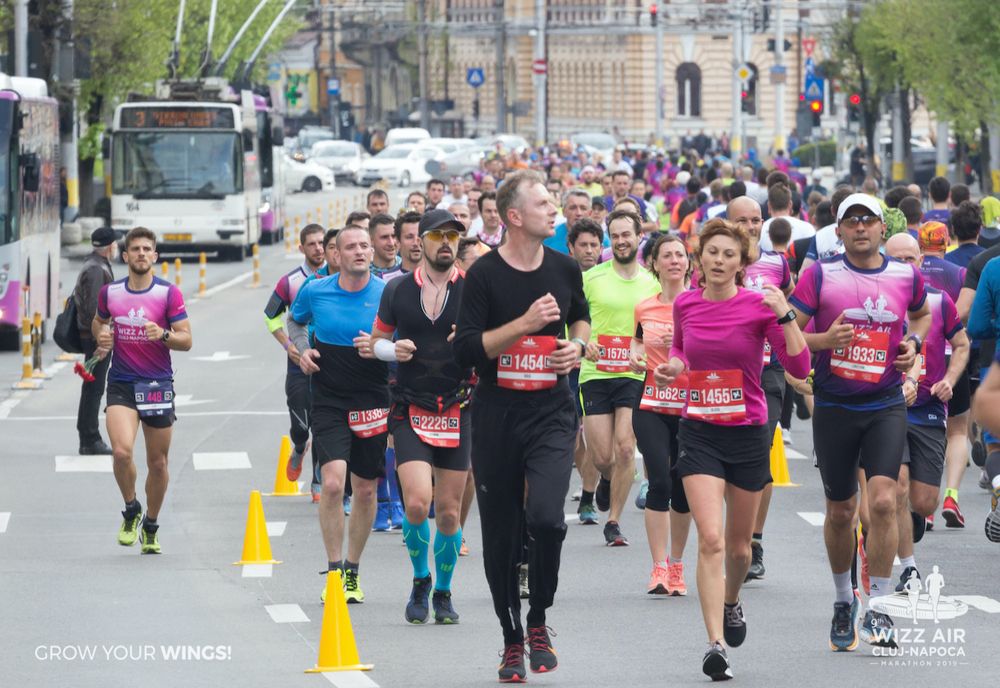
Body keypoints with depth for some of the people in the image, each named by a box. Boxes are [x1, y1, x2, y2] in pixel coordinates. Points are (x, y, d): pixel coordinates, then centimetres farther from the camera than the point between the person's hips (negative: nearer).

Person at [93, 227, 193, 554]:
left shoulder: (169, 293, -2)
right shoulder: (110, 292, 4)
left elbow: (186, 340, -3)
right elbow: (98, 322, 24)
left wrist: (164, 334, -23)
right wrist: (101, 336, 1)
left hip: (158, 384, 0)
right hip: (120, 383, 0)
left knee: (158, 463, 6)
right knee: (121, 451, -21)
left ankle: (150, 527, 27)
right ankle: (131, 511, 6)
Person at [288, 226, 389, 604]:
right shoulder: (315, 291, 0)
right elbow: (295, 321, 22)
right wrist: (302, 349, 3)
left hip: (372, 402, 1)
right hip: (329, 402, -1)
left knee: (365, 490, 8)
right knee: (332, 483, -17)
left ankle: (352, 572, 25)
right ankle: (334, 571, -6)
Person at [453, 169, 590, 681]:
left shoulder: (564, 269, 6)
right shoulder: (484, 274, -7)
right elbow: (466, 350, -12)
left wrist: (578, 345, 5)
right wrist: (525, 323, -18)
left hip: (552, 413, 1)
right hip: (496, 414, -1)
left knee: (546, 516, -20)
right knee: (500, 536, 5)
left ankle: (538, 620, 3)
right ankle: (512, 640, 22)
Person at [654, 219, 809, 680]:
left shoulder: (759, 306, -9)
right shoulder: (685, 304, 0)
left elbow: (799, 367, -15)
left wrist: (785, 315, -25)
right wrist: (673, 366, 1)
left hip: (748, 433, 0)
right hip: (698, 431, 0)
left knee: (738, 544, 15)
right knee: (710, 539, -15)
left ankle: (732, 603, 47)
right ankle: (716, 644, -17)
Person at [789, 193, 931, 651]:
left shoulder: (906, 276, 4)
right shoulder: (820, 275, -3)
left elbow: (922, 313, 25)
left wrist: (913, 342, 5)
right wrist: (824, 339, -22)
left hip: (886, 406, 0)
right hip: (834, 406, 0)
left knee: (883, 501, -15)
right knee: (840, 511, 9)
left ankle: (879, 609, -8)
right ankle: (843, 600, 30)